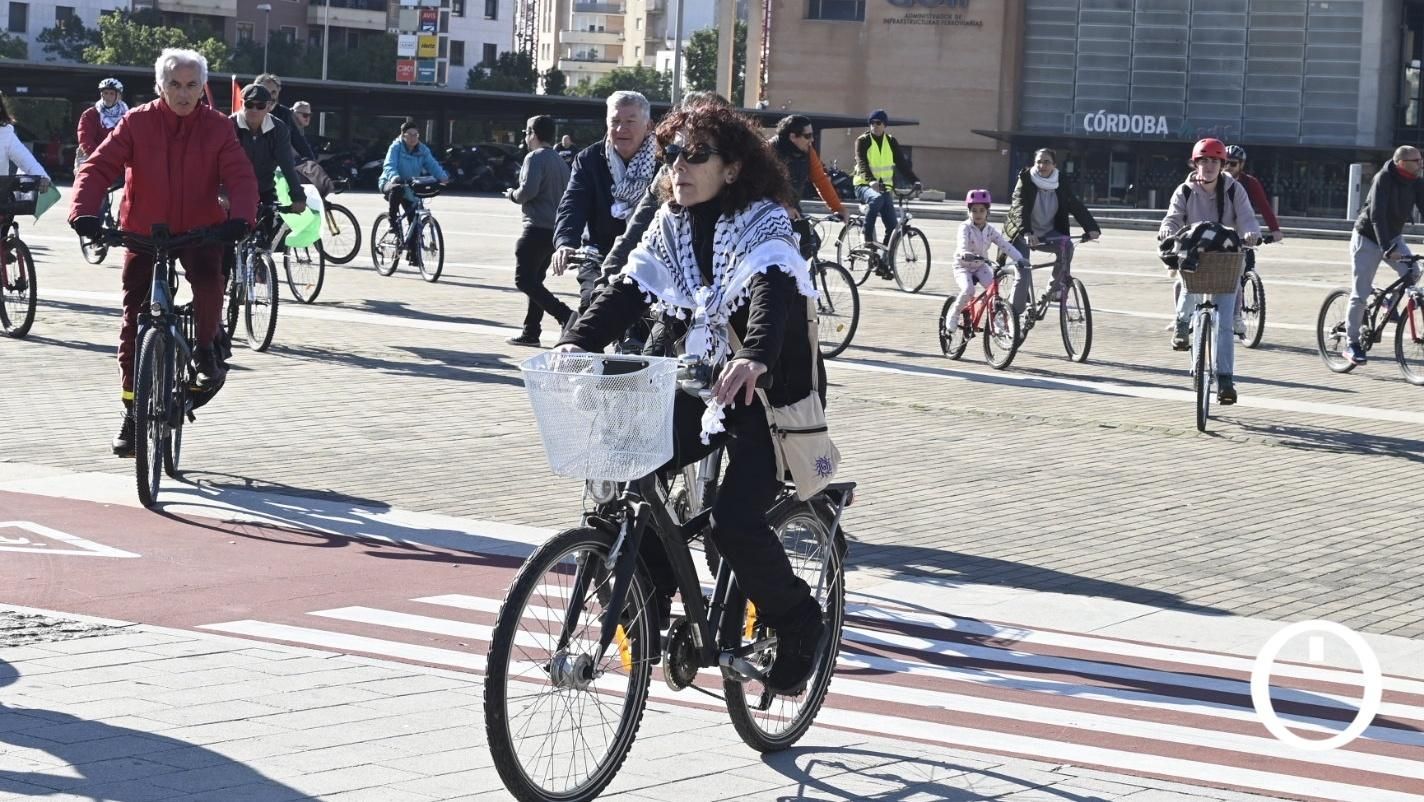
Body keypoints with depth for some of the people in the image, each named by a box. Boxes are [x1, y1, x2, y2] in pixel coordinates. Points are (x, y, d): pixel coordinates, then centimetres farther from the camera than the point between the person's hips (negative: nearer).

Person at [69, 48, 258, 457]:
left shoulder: (217, 127, -4)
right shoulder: (137, 123, -6)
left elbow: (240, 176, -13)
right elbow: (98, 167, -13)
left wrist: (240, 216, -33)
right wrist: (83, 211, -31)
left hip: (199, 231, -1)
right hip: (143, 233, 1)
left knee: (209, 281, -31)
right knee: (134, 317, -1)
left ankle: (205, 349, -2)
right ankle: (131, 409, 10)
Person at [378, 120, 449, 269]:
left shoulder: (422, 150, -3)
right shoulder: (396, 147, -15)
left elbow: (432, 165, -15)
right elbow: (389, 165, -29)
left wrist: (443, 177, -36)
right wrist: (395, 176, -51)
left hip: (410, 189, 4)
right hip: (390, 183, -4)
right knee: (397, 190, -41)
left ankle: (414, 256, 7)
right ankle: (393, 222, -25)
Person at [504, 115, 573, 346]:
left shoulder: (535, 158, -10)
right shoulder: (560, 160, 16)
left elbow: (528, 190, -22)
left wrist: (513, 195, -1)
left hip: (537, 227, -9)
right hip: (555, 229, 9)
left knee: (524, 280, -8)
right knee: (535, 280, 15)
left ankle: (565, 316, -20)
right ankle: (531, 331, 15)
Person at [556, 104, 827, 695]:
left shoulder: (765, 226, -17)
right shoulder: (672, 223, 4)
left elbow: (773, 294, -37)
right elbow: (630, 289, -6)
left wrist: (755, 358, -57)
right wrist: (577, 342, -24)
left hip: (771, 390, -7)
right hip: (704, 382, 7)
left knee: (736, 520, -21)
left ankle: (798, 624, 4)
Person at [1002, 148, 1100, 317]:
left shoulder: (1061, 184, -4)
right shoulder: (1025, 181, -15)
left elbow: (1077, 207, -12)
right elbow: (1019, 208, -29)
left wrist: (1092, 228, -29)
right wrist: (1026, 232, -47)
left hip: (1048, 233, 3)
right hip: (1024, 234, -3)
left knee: (1066, 245, -26)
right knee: (1024, 274, -15)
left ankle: (1055, 287, -13)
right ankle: (1014, 314, -1)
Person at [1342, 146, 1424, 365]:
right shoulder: (1383, 179, -23)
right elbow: (1376, 215, -32)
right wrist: (1386, 248, -41)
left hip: (1393, 237, 6)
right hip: (1368, 239, -6)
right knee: (1361, 293, -6)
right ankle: (1351, 344, 3)